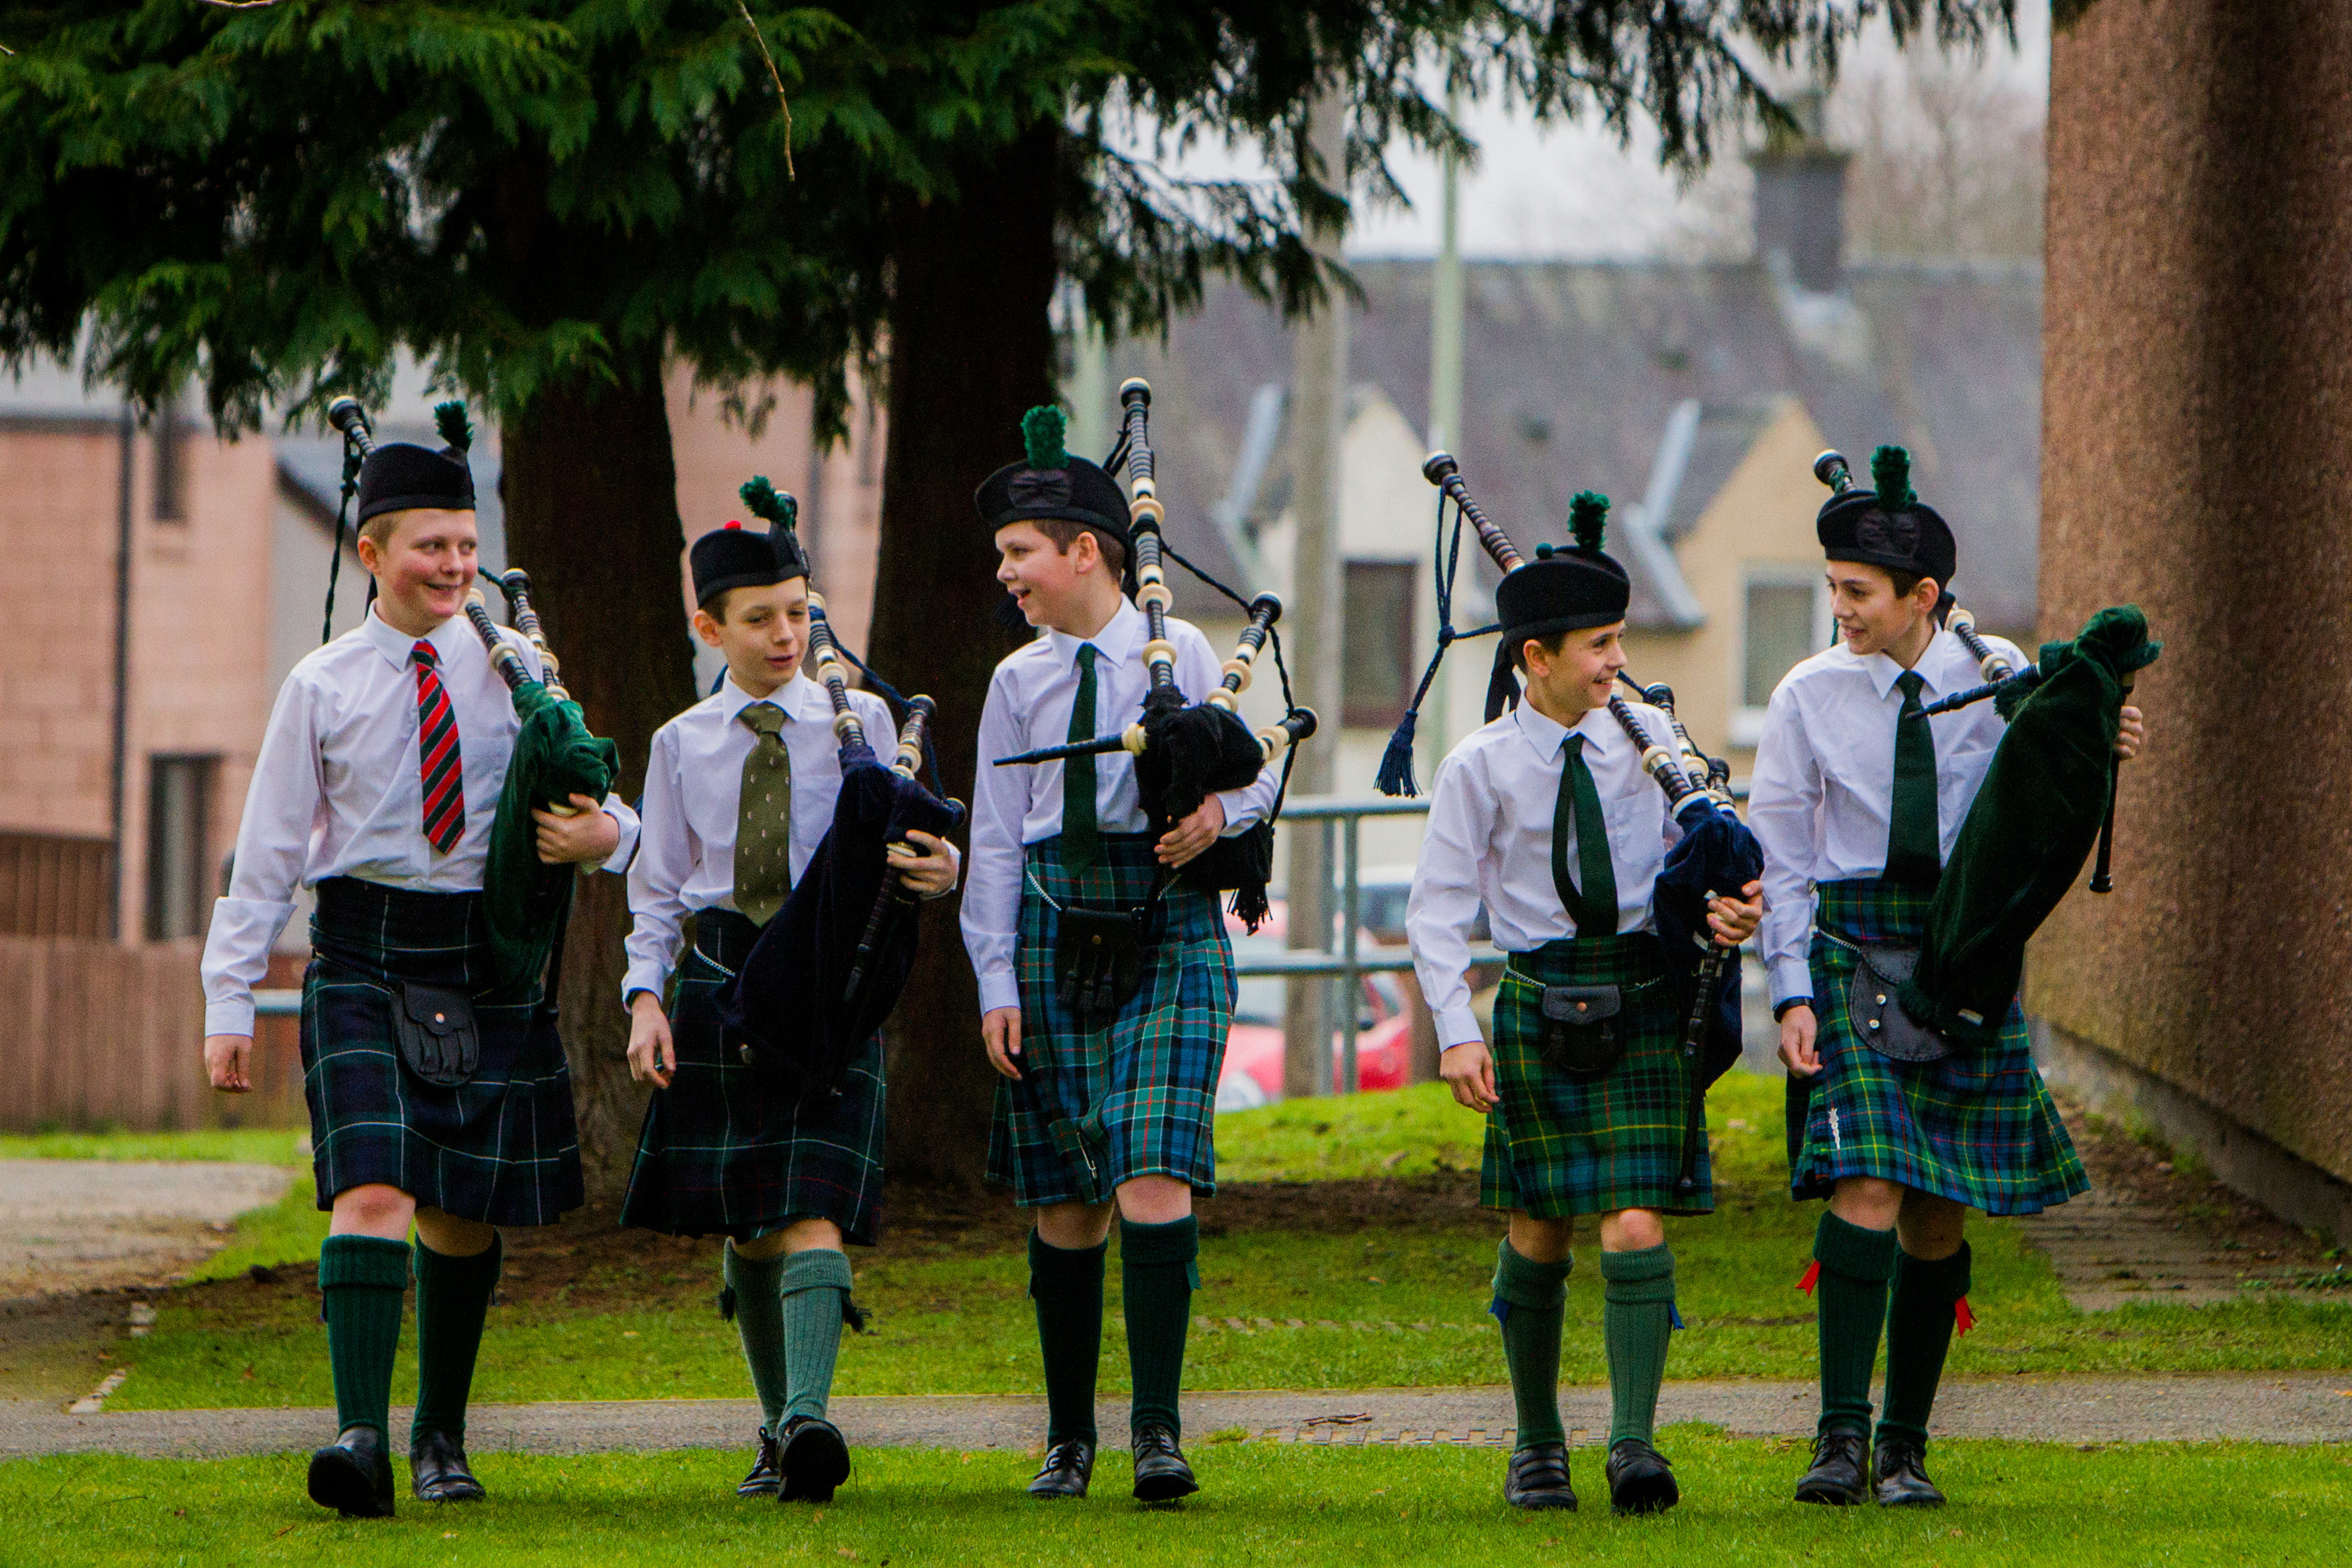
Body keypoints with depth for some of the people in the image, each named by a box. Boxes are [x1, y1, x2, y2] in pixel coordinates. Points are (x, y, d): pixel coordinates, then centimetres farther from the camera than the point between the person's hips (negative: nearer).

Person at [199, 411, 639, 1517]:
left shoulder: (514, 670, 7)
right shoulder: (322, 688, 3)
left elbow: (584, 799, 13)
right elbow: (267, 854, 6)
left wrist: (606, 833, -13)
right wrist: (229, 1003, 2)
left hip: (488, 966, 2)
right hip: (365, 960, -2)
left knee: (464, 1217, 7)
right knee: (371, 1193, -17)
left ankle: (441, 1438, 22)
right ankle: (361, 1436, -24)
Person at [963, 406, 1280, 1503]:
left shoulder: (1182, 653, 3)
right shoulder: (1018, 683, 9)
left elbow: (1257, 771, 10)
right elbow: (996, 843, 8)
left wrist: (1219, 811, -14)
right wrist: (996, 981, 0)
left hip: (1169, 936, -3)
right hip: (1056, 937, 3)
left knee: (1155, 1178, -15)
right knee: (1065, 1203, 5)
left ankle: (1158, 1431, -16)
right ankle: (1069, 1438, 14)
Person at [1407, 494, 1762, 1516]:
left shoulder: (1646, 736, 3)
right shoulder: (1481, 767, -4)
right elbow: (1437, 913, -1)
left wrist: (1726, 909, -8)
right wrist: (1457, 1033, -10)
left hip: (1642, 1007, 1)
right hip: (1540, 1002, -1)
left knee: (1636, 1229, -10)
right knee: (1538, 1235, 6)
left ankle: (1634, 1443, -12)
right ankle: (1538, 1448, 21)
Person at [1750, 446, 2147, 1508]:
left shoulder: (1998, 674, 3)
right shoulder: (1809, 696, 1)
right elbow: (1779, 858, 2)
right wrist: (1793, 992, -6)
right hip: (1855, 950, -2)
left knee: (1940, 1215, 4)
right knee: (1866, 1185, -17)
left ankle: (1907, 1447, 12)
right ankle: (1842, 1436, -17)